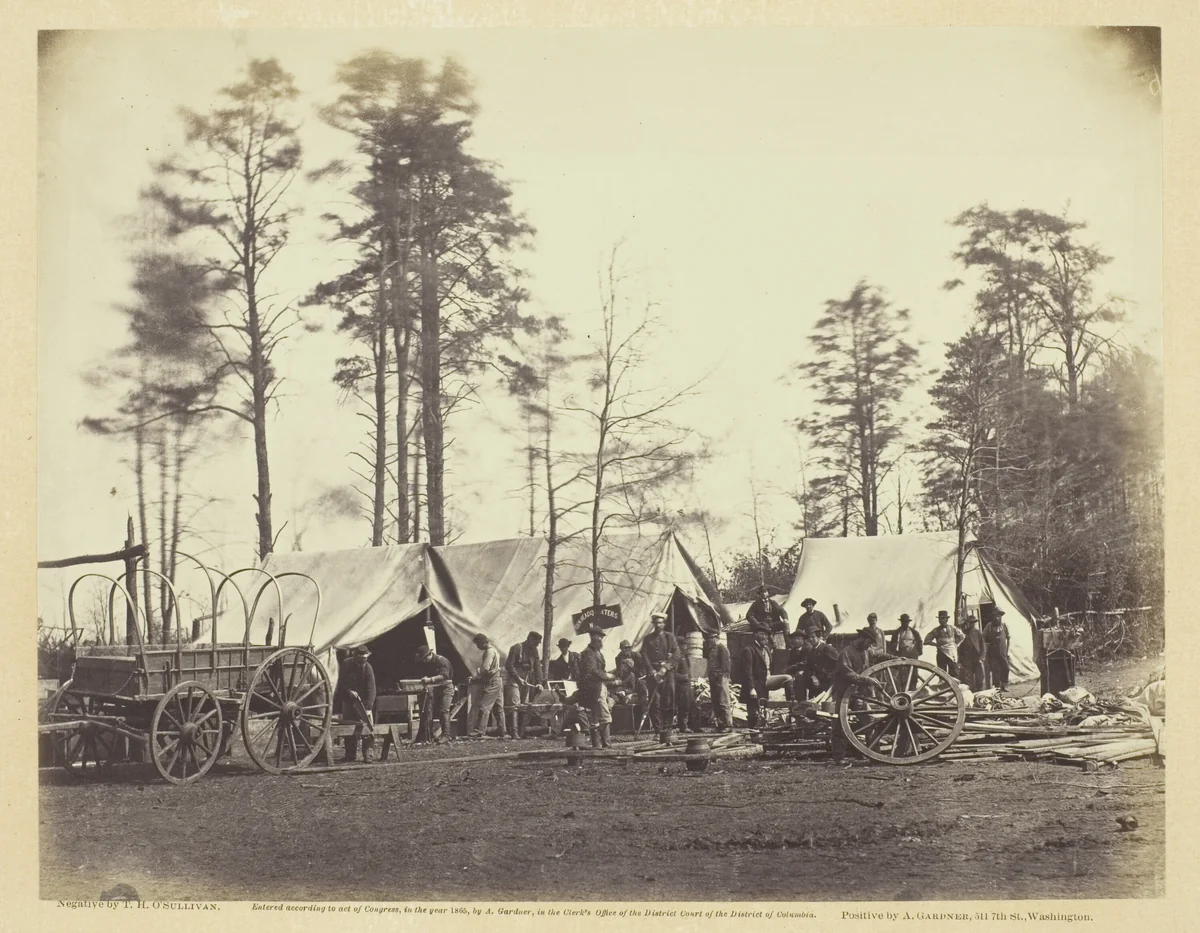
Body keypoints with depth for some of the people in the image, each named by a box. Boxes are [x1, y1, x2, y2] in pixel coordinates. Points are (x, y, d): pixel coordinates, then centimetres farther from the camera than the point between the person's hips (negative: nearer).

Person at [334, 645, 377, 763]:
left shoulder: (368, 668, -15)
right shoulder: (347, 664, -6)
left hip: (362, 700, -3)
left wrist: (368, 708, -29)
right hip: (348, 699, 3)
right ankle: (350, 754, 14)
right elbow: (341, 682, 1)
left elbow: (371, 689, -20)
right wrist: (349, 691, -18)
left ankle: (367, 754, -12)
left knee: (366, 726, -13)